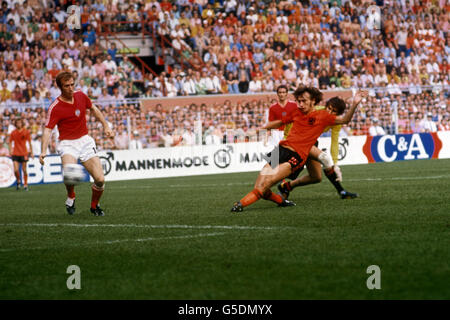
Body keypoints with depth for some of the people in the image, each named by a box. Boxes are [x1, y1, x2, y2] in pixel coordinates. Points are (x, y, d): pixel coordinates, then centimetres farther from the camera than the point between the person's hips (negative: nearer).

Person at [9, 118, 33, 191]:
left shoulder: (26, 132, 0)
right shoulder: (13, 133, 4)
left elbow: (29, 142, 4)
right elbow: (10, 142, 11)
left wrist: (31, 152, 2)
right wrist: (11, 151, 2)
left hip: (24, 153, -1)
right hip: (15, 154, 1)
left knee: (24, 170, 2)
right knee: (16, 170, -9)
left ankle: (25, 185, 14)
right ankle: (18, 181, 18)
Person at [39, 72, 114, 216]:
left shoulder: (80, 96, 2)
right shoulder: (55, 107, -13)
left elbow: (93, 109, 22)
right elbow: (48, 129, -20)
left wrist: (106, 126, 21)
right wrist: (43, 151, -33)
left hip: (85, 141, 4)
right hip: (67, 143, -4)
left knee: (100, 179, -9)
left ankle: (94, 206, 21)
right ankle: (71, 198, -1)